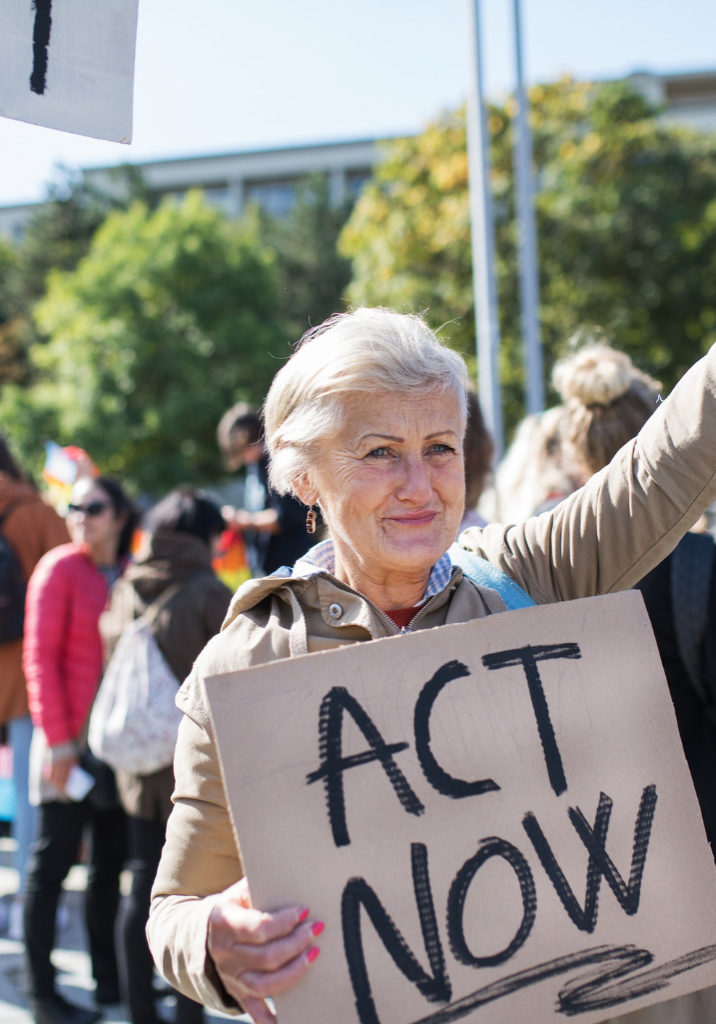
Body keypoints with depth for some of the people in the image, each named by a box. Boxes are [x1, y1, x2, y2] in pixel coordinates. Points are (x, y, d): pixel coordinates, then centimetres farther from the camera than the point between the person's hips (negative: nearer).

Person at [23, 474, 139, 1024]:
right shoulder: (60, 569, -7)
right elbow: (41, 658, -10)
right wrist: (57, 739, -14)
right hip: (71, 743, -6)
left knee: (111, 862, 12)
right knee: (53, 861, 0)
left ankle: (109, 978, 24)